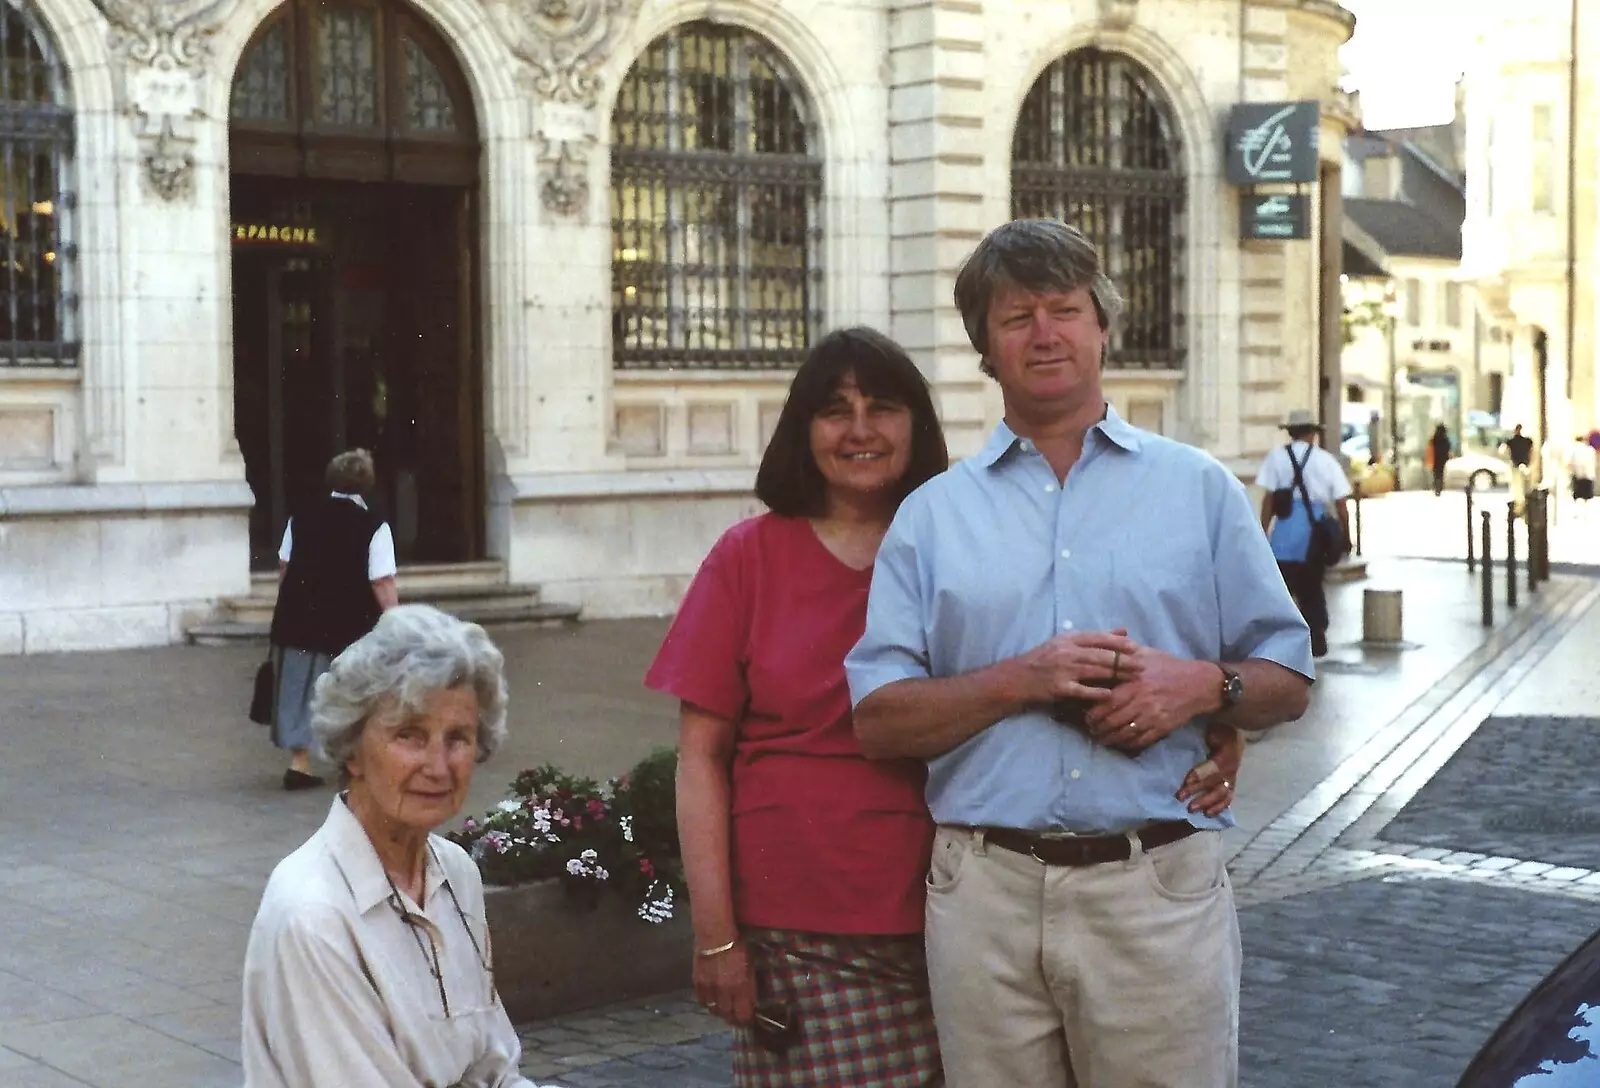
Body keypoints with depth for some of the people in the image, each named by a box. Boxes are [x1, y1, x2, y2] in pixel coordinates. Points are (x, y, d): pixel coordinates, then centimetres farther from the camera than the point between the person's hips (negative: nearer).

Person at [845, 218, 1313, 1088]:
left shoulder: (1200, 488, 10)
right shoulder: (931, 514, 10)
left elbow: (1287, 681, 11)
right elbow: (878, 721, 3)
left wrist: (1201, 684, -11)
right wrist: (1024, 678, -12)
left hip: (1160, 889, 0)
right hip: (986, 892, 1)